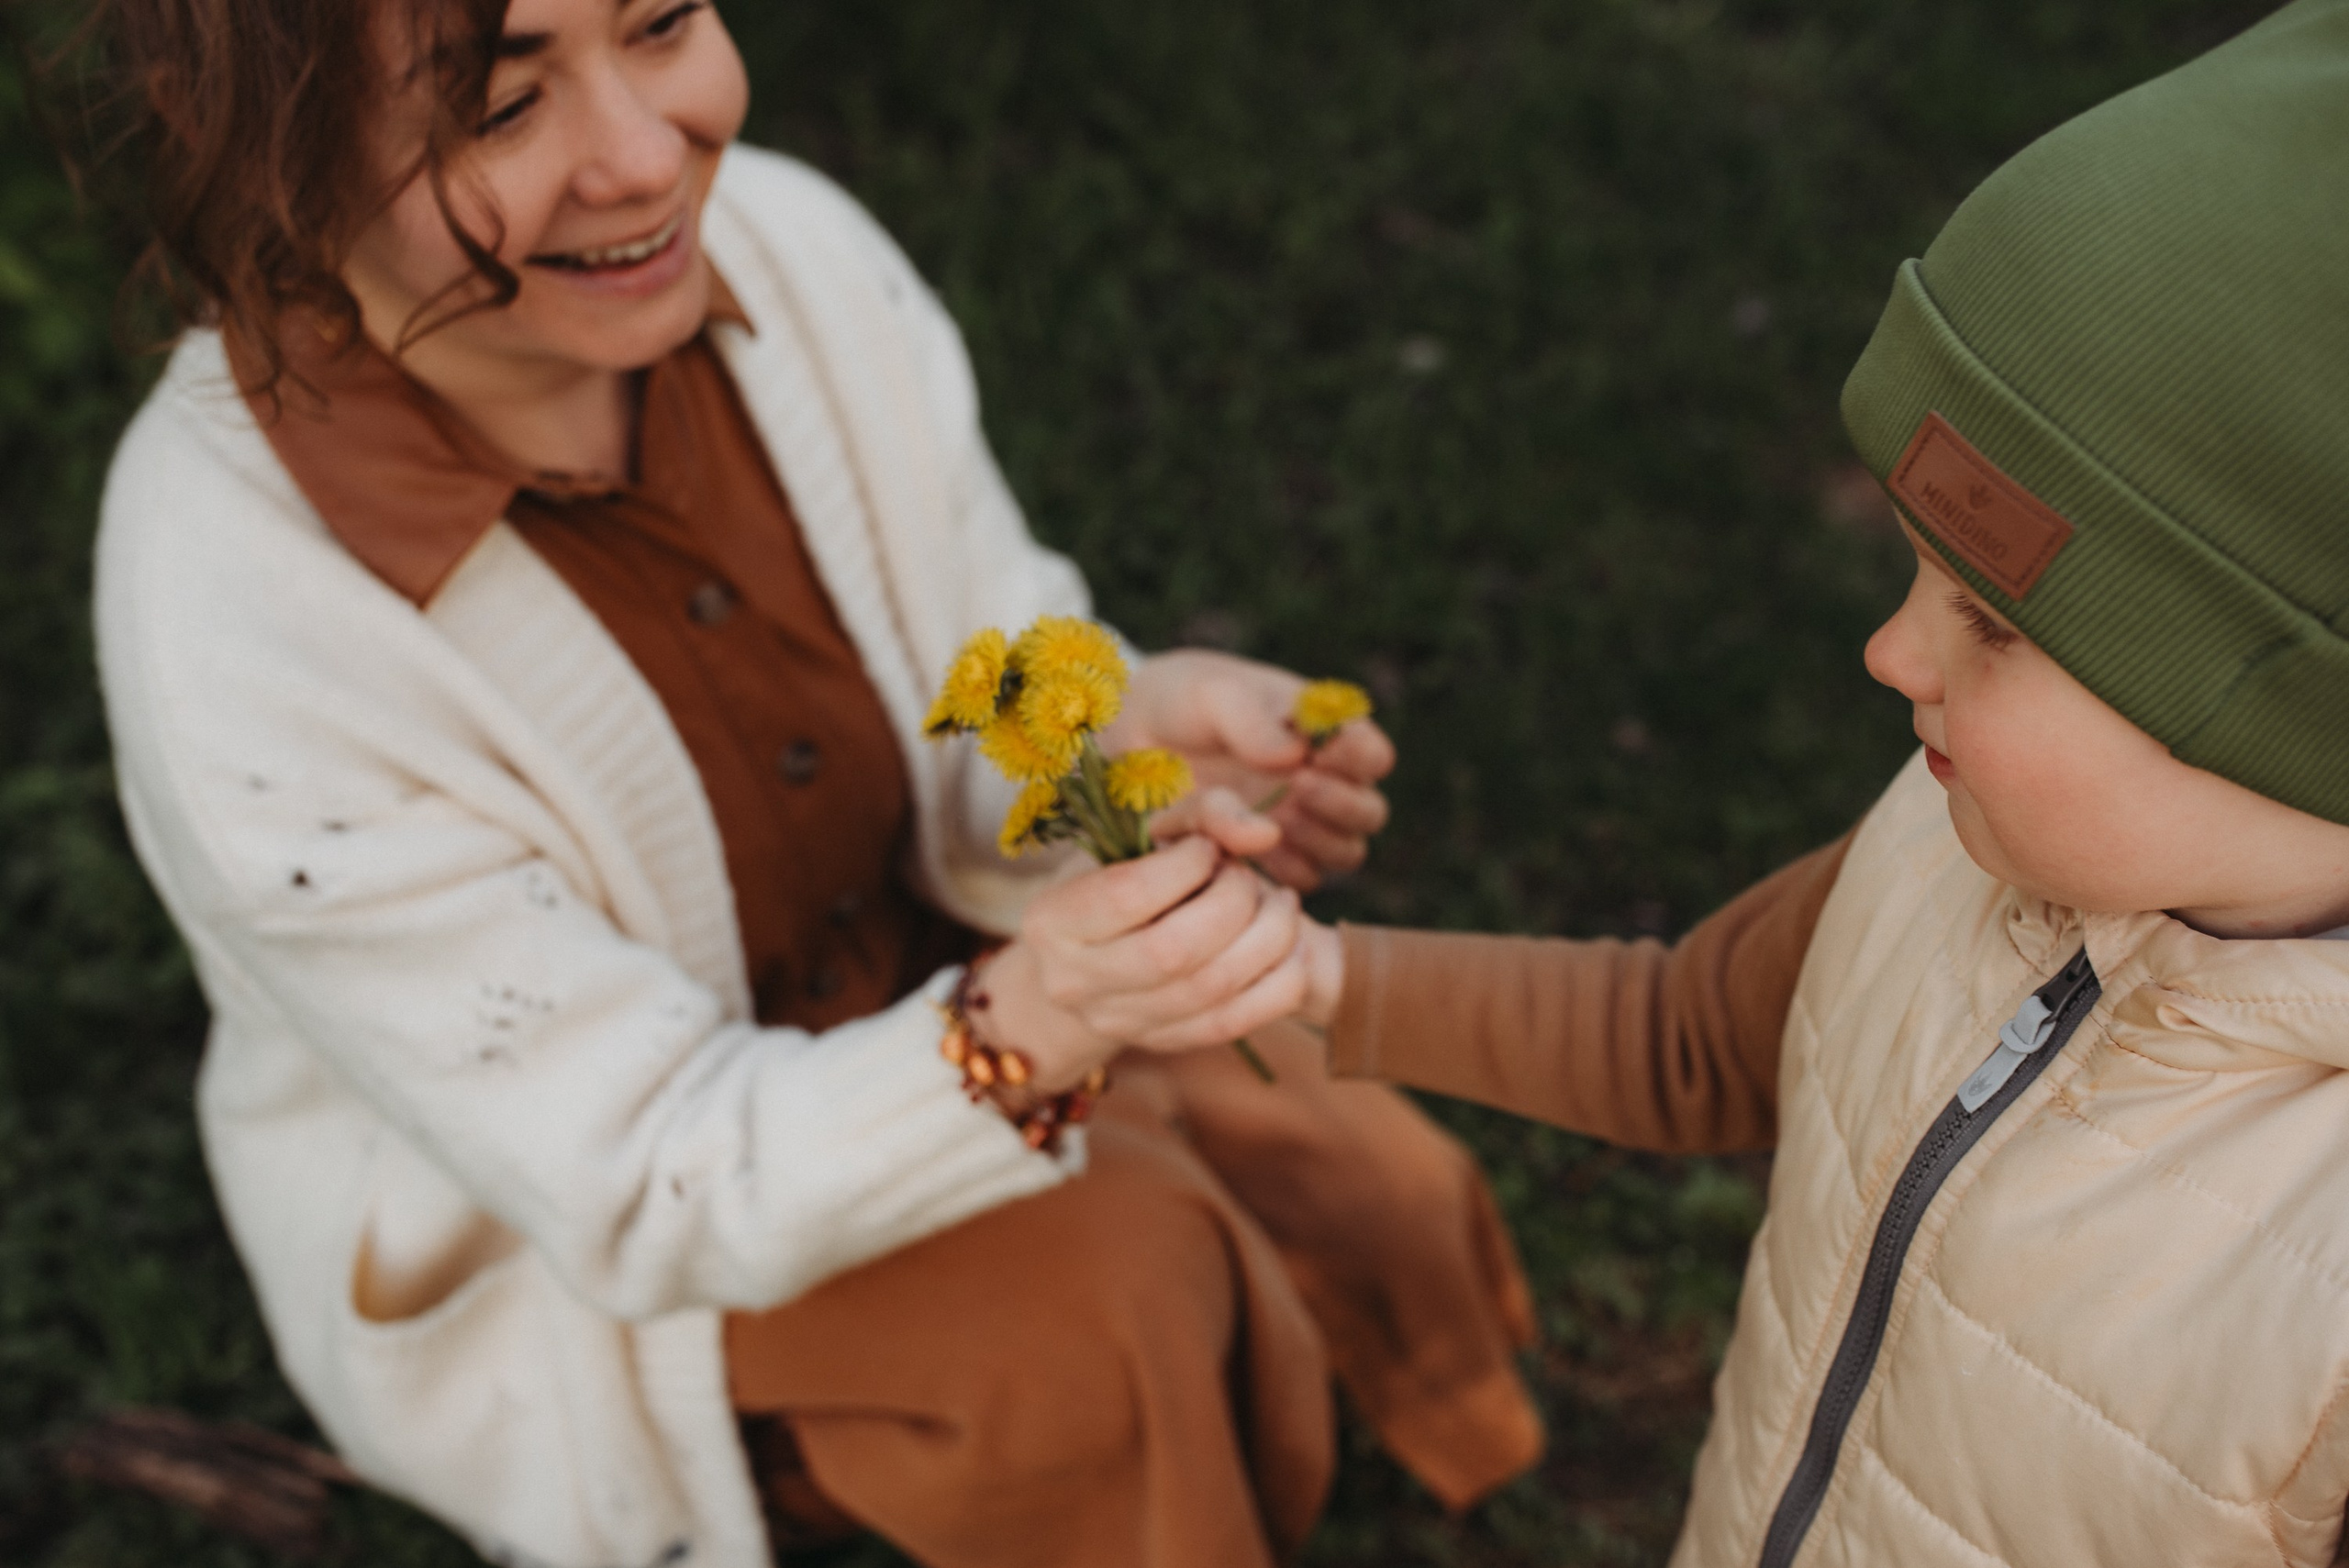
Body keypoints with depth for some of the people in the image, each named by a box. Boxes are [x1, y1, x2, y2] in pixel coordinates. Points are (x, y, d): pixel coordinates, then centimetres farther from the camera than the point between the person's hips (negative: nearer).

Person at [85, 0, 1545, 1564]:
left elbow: (989, 756, -9)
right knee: (1101, 1289, -25)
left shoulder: (792, 244, -20)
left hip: (905, 984, 5)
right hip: (548, 1253, -5)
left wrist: (1144, 736, -33)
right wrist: (1031, 1030, -45)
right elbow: (658, 1197, -27)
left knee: (1381, 1205, -7)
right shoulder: (236, 652, -34)